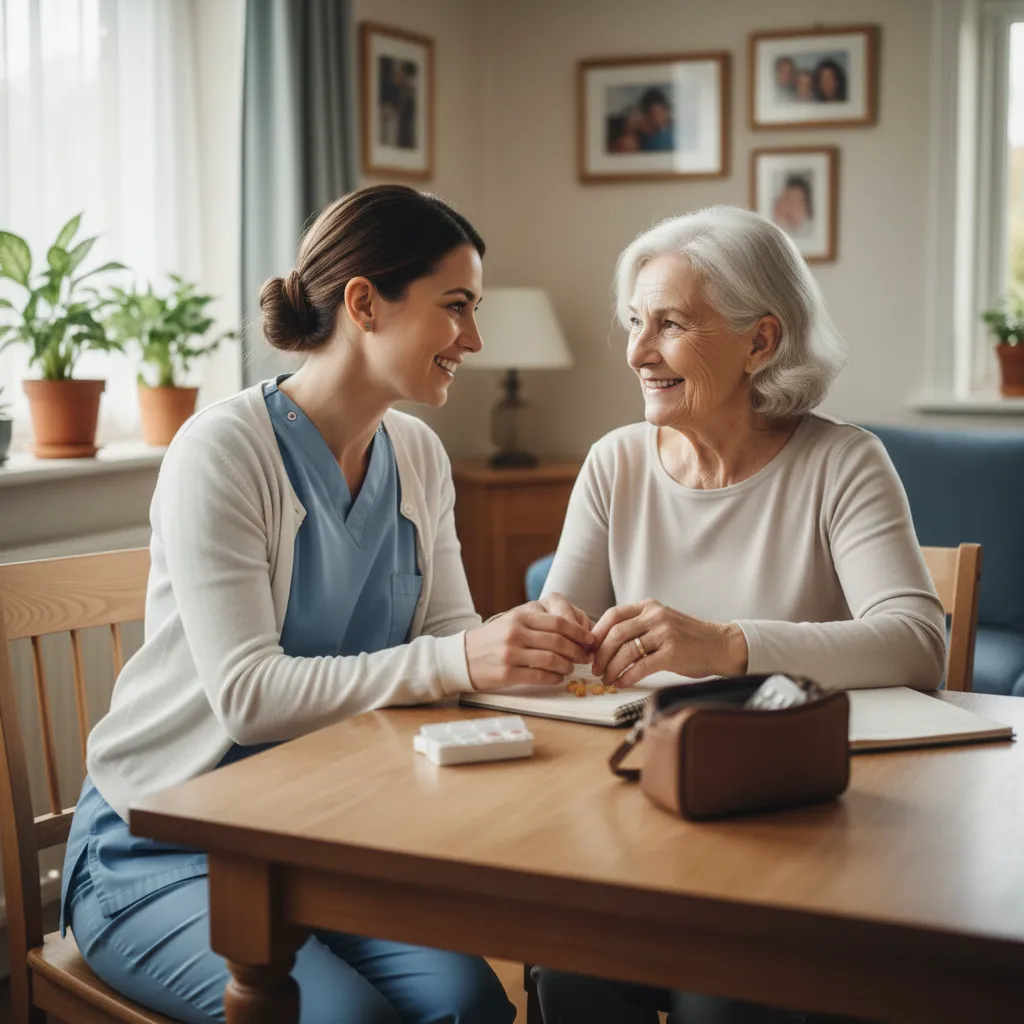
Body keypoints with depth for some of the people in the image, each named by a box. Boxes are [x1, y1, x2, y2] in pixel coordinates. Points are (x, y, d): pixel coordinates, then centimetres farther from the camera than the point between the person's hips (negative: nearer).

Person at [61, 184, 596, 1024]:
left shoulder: (417, 457, 5)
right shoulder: (224, 449, -18)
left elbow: (450, 633, 1)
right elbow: (247, 694, -26)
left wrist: (536, 646, -21)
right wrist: (458, 661, -35)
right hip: (160, 850, -5)